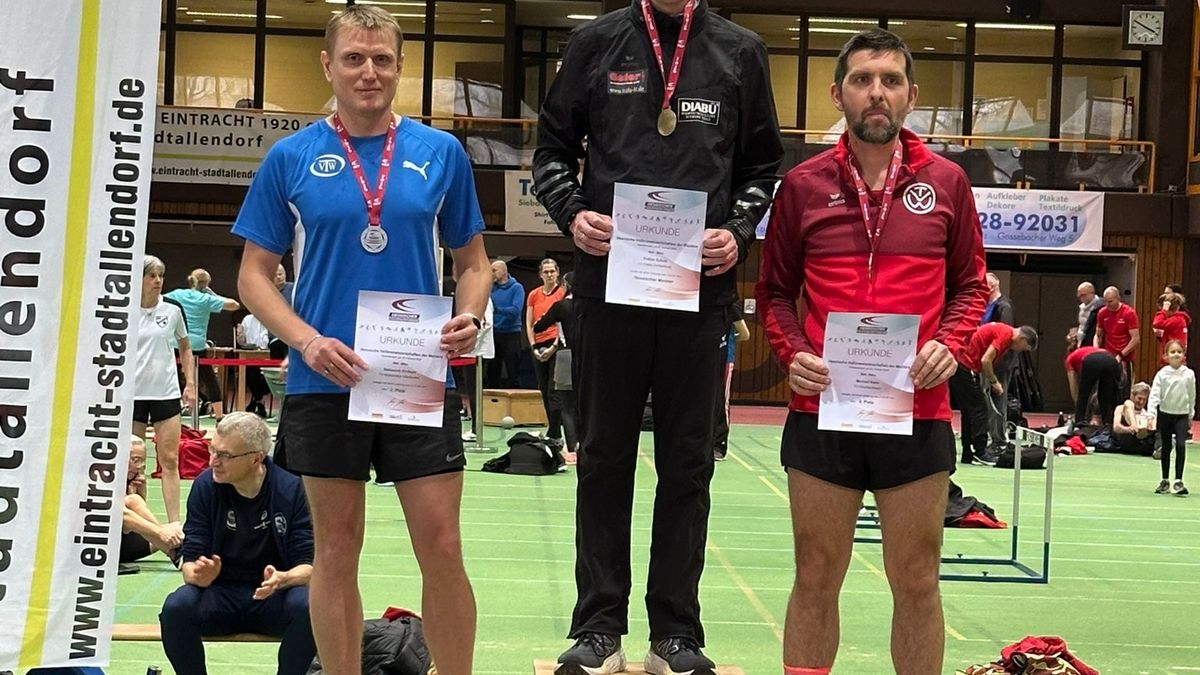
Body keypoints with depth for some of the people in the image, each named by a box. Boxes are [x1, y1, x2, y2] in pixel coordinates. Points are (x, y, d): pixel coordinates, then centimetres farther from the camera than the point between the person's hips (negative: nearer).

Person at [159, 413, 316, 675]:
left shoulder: (292, 489, -11)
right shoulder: (205, 486, -5)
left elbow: (309, 565, -11)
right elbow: (189, 561, -5)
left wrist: (282, 579, -33)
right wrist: (197, 574, -30)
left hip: (274, 596, -1)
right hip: (219, 592, 2)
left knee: (308, 607, -33)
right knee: (176, 607, -29)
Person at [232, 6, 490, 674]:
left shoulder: (441, 152, 4)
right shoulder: (291, 157, 1)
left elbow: (473, 260, 11)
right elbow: (255, 275, 3)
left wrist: (468, 319, -9)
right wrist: (308, 341, -13)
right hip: (324, 385, 0)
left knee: (443, 549, 0)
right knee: (336, 549, 8)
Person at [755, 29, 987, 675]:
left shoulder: (946, 181, 4)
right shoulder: (803, 185, 3)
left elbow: (970, 285, 11)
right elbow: (774, 292, 10)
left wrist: (950, 344, -7)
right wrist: (794, 354, -8)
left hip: (918, 414, 0)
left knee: (916, 582, 9)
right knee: (816, 578, 9)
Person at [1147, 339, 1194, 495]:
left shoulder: (1189, 374, -4)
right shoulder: (1162, 374, -8)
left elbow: (1192, 396, 6)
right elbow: (1154, 394, -14)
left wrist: (1191, 416, 12)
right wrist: (1151, 413, -26)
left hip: (1182, 415, 0)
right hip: (1165, 414, 0)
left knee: (1181, 445, -16)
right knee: (1165, 448, 9)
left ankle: (1178, 481, -14)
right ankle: (1165, 481, 20)